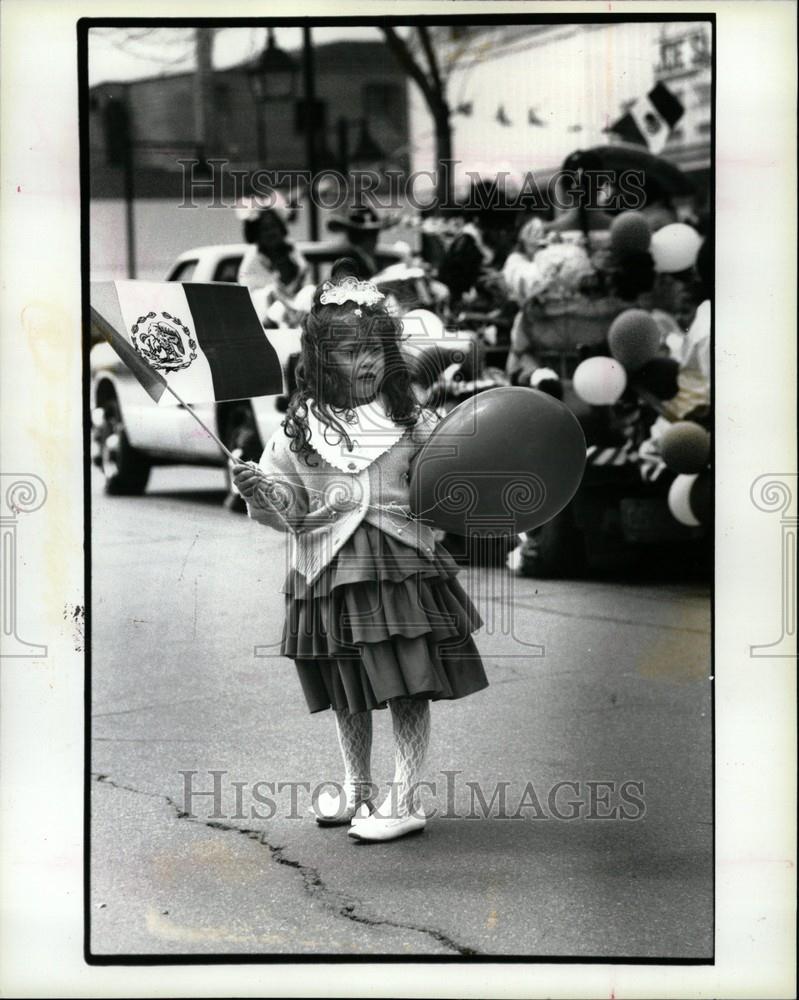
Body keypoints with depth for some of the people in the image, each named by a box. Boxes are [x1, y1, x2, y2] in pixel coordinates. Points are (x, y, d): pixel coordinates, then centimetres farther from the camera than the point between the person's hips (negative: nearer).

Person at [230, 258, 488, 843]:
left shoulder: (412, 421, 2)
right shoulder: (301, 427, 2)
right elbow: (288, 509, 3)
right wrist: (260, 493, -16)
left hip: (403, 566, -1)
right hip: (330, 571, 1)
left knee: (410, 689, -1)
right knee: (348, 695, 13)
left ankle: (404, 801, 9)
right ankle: (358, 789, 32)